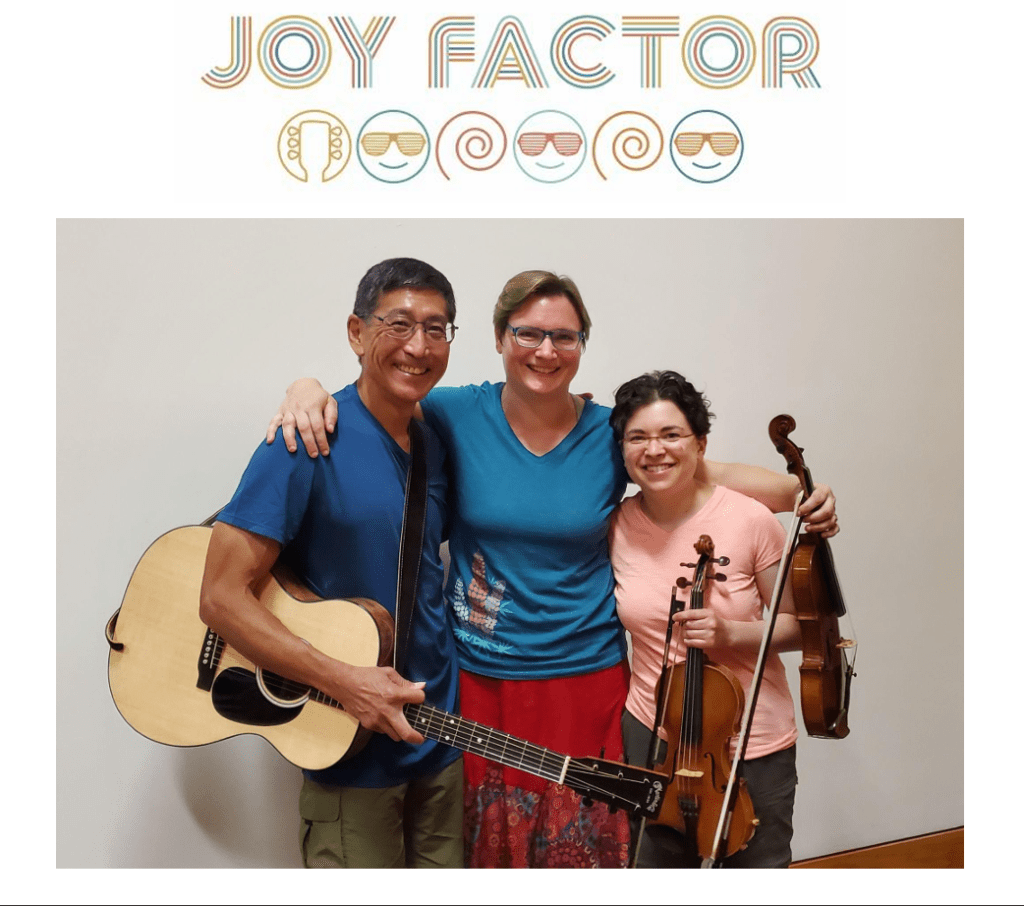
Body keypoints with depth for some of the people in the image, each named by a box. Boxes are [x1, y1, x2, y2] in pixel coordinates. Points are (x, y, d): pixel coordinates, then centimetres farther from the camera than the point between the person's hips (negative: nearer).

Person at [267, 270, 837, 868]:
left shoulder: (611, 434, -2)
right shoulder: (460, 416, -6)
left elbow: (713, 475, 4)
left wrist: (802, 495, -9)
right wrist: (310, 387, -20)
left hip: (586, 678, 1)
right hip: (477, 681, 0)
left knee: (583, 847, 12)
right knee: (486, 847, 14)